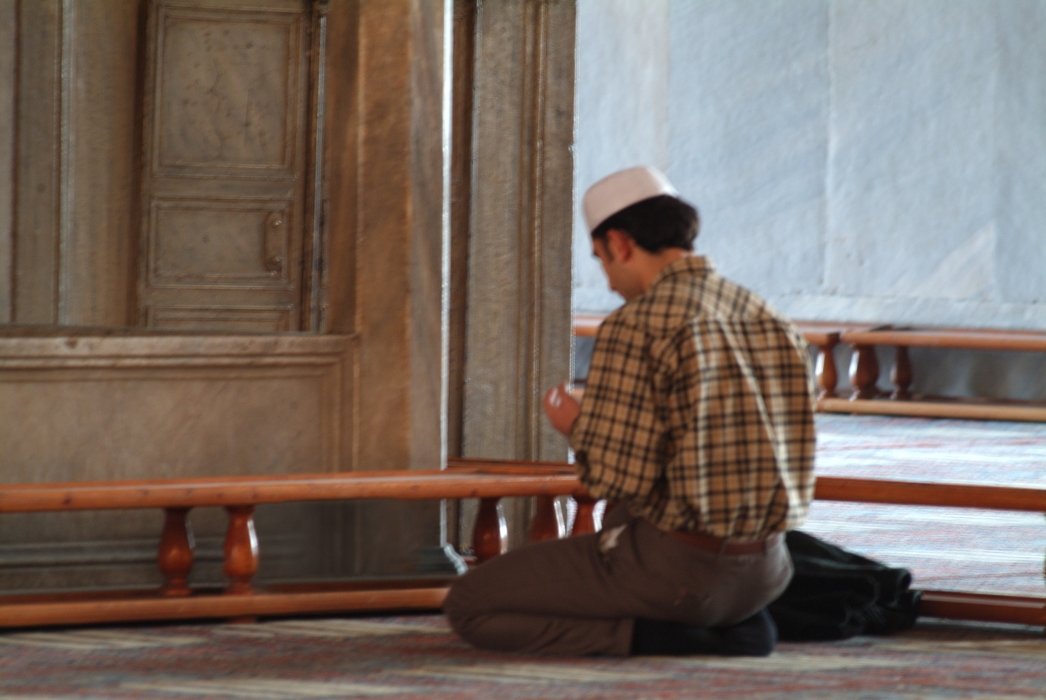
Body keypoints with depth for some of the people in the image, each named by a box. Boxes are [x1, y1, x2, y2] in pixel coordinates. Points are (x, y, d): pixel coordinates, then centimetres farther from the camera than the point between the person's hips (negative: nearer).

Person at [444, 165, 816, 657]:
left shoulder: (634, 328, -14)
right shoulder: (774, 323, 7)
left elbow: (620, 480, -19)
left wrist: (576, 428, 3)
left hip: (673, 569, -7)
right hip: (764, 574, 7)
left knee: (468, 605, 5)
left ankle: (650, 636, -9)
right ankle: (736, 625, 13)